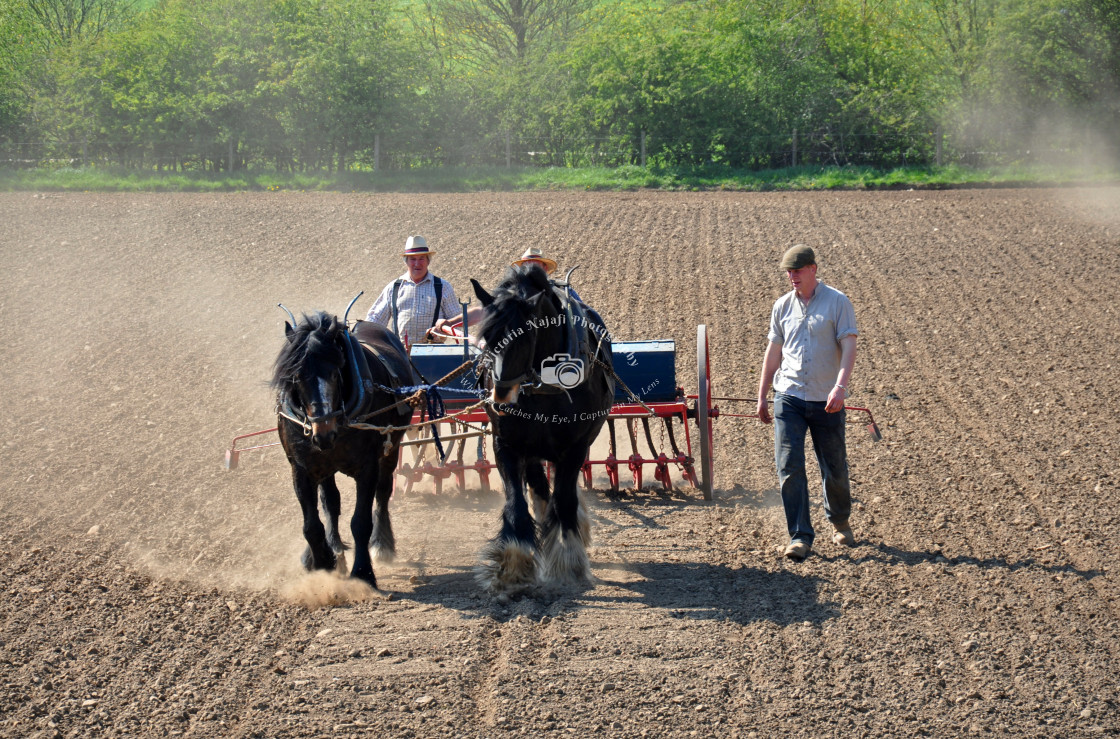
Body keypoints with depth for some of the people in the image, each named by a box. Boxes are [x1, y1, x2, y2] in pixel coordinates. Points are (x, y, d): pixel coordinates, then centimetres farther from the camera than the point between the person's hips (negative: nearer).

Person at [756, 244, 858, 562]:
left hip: (826, 402, -2)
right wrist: (761, 397, 16)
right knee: (789, 467, -9)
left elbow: (848, 347, -11)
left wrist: (840, 386, -25)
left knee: (835, 470, 8)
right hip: (788, 397, 2)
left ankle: (839, 522, 35)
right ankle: (800, 536, -5)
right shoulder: (782, 306, 8)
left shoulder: (837, 302, -4)